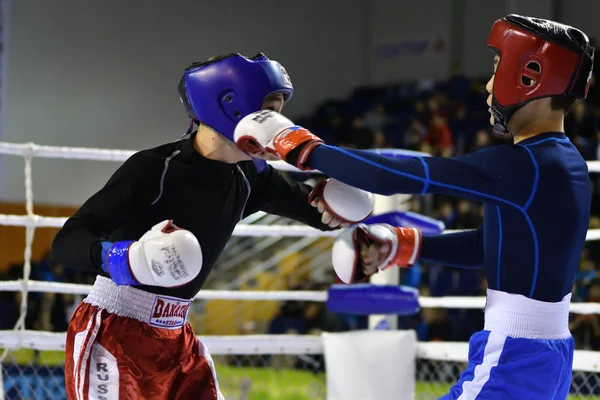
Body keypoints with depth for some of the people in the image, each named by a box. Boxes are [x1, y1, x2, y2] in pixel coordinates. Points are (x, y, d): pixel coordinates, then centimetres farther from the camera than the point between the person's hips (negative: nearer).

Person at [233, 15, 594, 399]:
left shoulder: (526, 165, -20)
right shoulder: (565, 162, 9)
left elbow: (391, 176, -20)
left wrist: (297, 144, -9)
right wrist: (401, 244, 11)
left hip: (512, 360, -10)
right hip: (549, 353, 10)